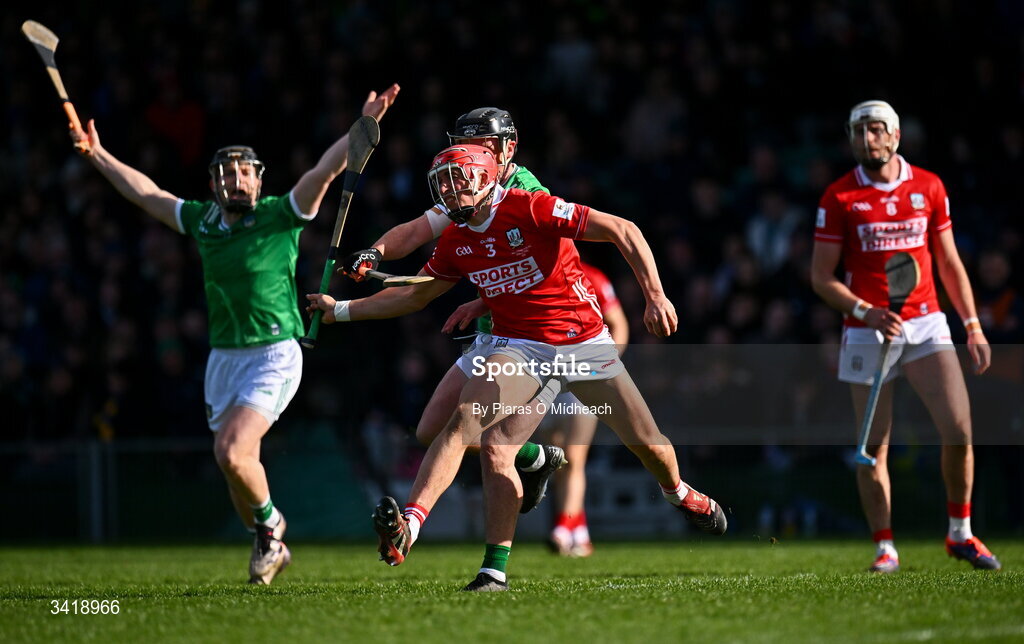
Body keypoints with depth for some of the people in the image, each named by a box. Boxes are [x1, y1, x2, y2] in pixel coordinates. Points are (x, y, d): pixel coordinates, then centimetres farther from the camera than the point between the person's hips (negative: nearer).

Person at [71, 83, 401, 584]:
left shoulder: (281, 215, -6)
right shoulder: (202, 220, 8)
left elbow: (326, 169, -17)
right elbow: (145, 192, 21)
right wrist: (98, 155, 26)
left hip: (273, 355, -6)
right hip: (223, 356, 6)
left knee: (233, 452, -20)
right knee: (235, 463, 9)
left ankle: (269, 521, 7)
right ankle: (267, 545, 30)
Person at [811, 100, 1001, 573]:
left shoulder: (929, 188, 6)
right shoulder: (839, 198, -2)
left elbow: (949, 263, 14)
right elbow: (821, 277, -2)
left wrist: (973, 326, 9)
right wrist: (866, 312, -16)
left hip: (925, 325, 1)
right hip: (867, 333, -1)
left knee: (959, 429, -10)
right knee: (874, 447, 0)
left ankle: (960, 534, 8)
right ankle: (885, 547, 11)